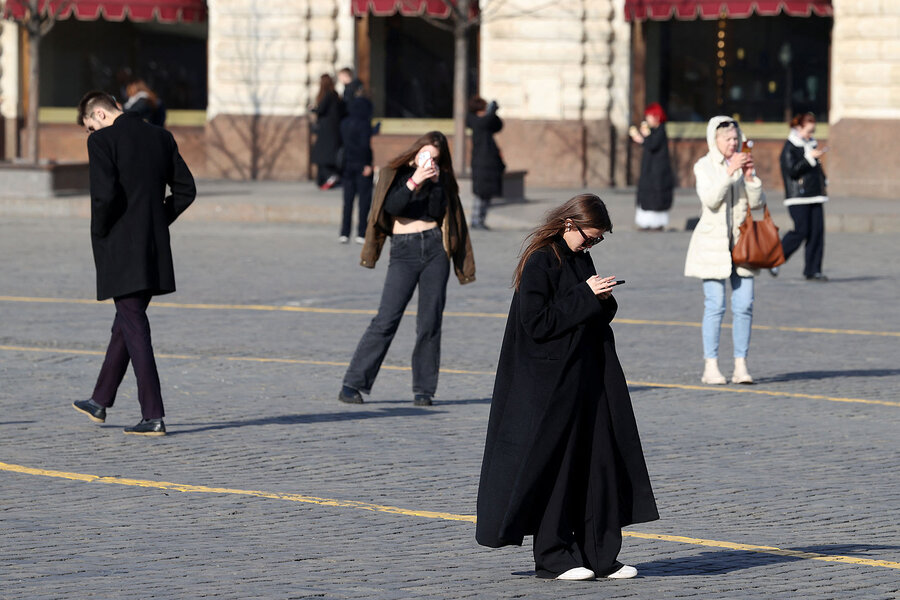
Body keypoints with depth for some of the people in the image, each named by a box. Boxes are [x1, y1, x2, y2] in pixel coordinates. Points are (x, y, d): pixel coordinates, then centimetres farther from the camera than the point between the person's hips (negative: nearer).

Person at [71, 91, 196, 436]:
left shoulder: (102, 141, -10)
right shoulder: (161, 138, 10)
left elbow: (105, 194, -21)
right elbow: (185, 190, 9)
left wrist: (99, 232, -5)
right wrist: (157, 222, 12)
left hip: (121, 250, -7)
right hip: (154, 248, 7)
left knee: (135, 328, -4)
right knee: (127, 322, 19)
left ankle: (153, 416, -8)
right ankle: (100, 401, 33)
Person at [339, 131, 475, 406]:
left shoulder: (439, 179, 12)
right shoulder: (395, 173, 5)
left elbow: (437, 212, -1)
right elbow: (392, 206, -11)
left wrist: (436, 183, -10)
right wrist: (414, 182, -19)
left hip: (435, 248, 3)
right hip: (404, 249, -3)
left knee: (430, 321, 0)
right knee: (387, 319, -10)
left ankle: (423, 389, 8)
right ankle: (352, 384, -7)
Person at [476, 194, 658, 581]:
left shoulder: (581, 260, 12)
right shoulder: (540, 262, -12)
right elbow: (537, 323, -18)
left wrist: (602, 301, -1)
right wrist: (585, 297, -17)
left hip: (587, 380, 8)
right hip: (551, 383, -8)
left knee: (598, 460, 5)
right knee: (554, 463, -2)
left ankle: (599, 556, 9)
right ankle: (553, 557, 6)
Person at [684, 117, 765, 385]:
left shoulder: (741, 163, 11)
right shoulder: (704, 166, 0)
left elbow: (757, 202, 5)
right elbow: (710, 200, -15)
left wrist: (750, 176, -9)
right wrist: (729, 172, -21)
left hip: (741, 241, 4)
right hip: (713, 242, -4)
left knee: (744, 306, -1)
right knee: (715, 306, -7)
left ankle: (740, 366, 4)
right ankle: (711, 366, -2)